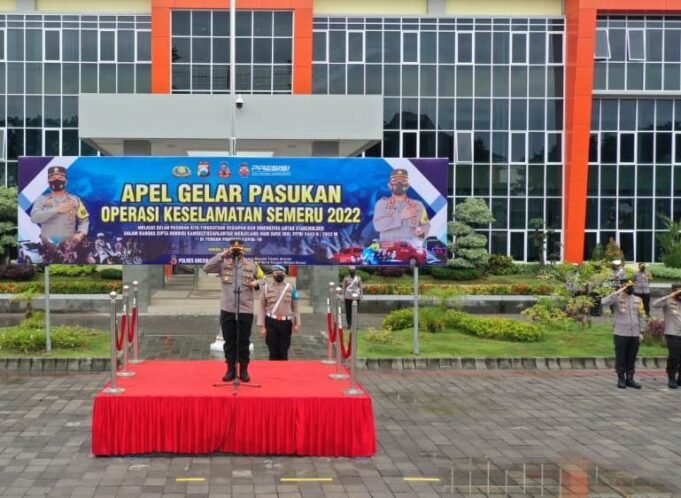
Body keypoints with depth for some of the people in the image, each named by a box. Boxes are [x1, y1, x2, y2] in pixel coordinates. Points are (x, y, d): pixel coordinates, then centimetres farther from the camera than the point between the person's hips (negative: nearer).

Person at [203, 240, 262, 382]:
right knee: (229, 341, 7)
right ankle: (231, 369, 17)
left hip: (246, 310, 0)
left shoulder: (251, 265, 5)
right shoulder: (223, 263, 1)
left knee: (244, 341, 6)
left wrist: (256, 283, -10)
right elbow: (206, 268, -14)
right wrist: (222, 254, -17)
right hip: (227, 309, 0)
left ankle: (244, 370, 16)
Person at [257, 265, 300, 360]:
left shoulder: (290, 288, 7)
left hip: (286, 322, 1)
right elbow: (262, 308, 1)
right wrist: (261, 326, -5)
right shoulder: (266, 288, 3)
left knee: (283, 352, 3)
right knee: (273, 351, 1)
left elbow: (295, 307, 9)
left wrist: (297, 323, 0)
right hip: (271, 322, -1)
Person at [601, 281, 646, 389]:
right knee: (621, 357, 2)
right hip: (621, 334, -4)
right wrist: (616, 293, -23)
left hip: (635, 334, 4)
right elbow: (604, 302, -21)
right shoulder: (617, 298, -3)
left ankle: (630, 378, 17)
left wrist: (641, 331, 8)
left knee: (632, 358, 8)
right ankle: (621, 379, 10)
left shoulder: (637, 300, 10)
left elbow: (641, 317, 13)